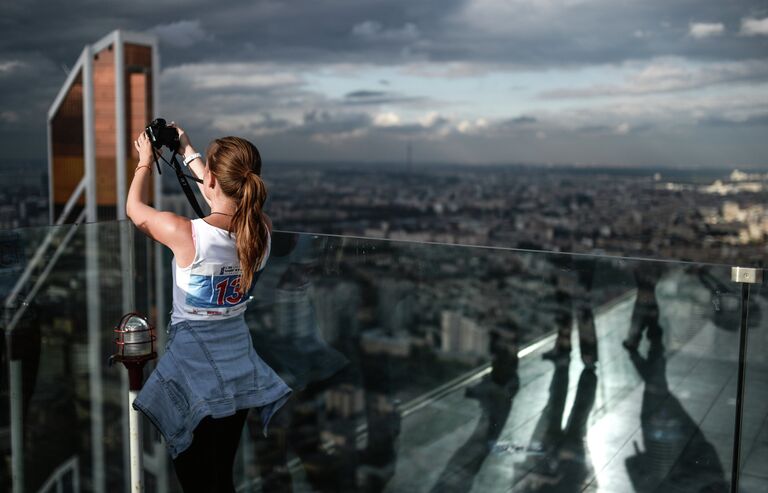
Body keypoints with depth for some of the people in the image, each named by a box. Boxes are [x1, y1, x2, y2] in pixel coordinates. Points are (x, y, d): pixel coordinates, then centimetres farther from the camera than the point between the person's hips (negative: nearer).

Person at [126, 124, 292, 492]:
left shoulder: (187, 234, -24)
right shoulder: (262, 230, -10)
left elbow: (135, 208, -3)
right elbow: (224, 201, 12)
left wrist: (145, 160, 14)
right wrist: (187, 152, 23)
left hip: (193, 371, -5)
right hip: (239, 369, 5)